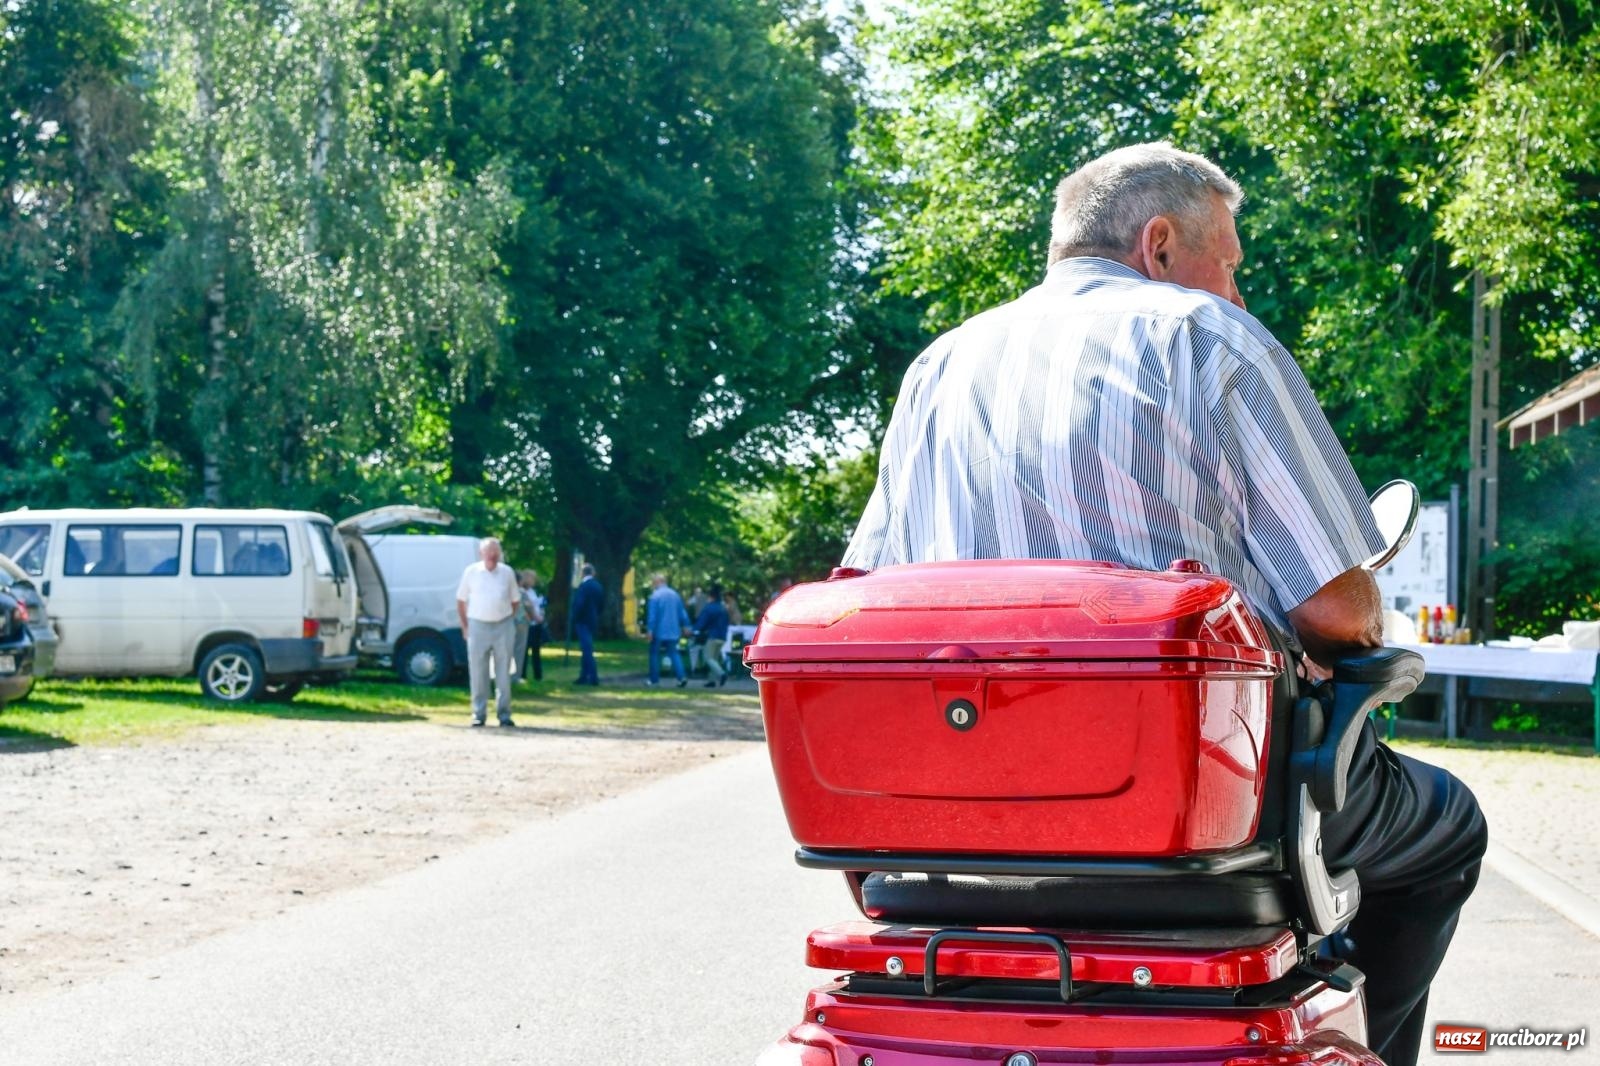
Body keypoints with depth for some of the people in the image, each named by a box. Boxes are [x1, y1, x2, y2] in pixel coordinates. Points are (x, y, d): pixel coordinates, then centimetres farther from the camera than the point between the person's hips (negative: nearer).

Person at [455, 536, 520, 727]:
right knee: (478, 673, 0)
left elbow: (514, 601, 15)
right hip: (478, 626, -1)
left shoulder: (507, 573, 6)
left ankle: (504, 713, 7)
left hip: (503, 627, 1)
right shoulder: (471, 572, 2)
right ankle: (479, 714, 7)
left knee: (504, 673, 2)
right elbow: (461, 600, 8)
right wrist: (465, 626, 4)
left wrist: (508, 620, 7)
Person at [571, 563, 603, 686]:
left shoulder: (583, 586, -16)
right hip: (593, 621, 8)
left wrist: (574, 619, -9)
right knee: (587, 649, 15)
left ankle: (593, 677, -12)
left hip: (583, 621, -8)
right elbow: (602, 603, 12)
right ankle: (584, 676, 18)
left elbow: (579, 604, -20)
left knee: (587, 649, -7)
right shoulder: (598, 586, 8)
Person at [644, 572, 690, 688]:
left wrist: (650, 630, -13)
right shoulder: (675, 594, 7)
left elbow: (652, 615, -16)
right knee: (674, 653, 8)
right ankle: (681, 677, -9)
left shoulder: (655, 596, -12)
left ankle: (654, 679, 12)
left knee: (655, 654, 8)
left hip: (659, 631, -5)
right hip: (673, 631, 5)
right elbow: (682, 612, 11)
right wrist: (685, 626, 18)